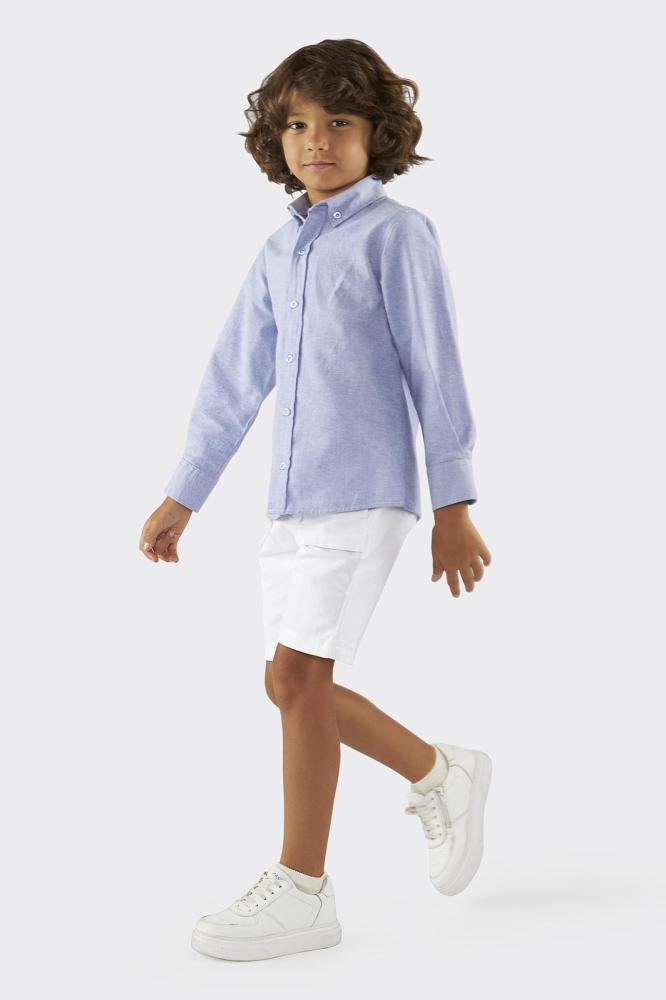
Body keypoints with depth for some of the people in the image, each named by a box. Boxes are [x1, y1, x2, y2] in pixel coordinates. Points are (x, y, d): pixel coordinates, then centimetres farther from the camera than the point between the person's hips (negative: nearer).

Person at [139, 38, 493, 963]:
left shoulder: (397, 234, -3)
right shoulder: (279, 254, 15)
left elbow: (435, 372, -6)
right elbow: (235, 382, 16)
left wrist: (454, 506, -9)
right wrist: (182, 498, 15)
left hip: (365, 490, -7)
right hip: (293, 499, 7)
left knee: (298, 676, -10)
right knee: (294, 686, 9)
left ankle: (301, 890, 2)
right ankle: (442, 776, 29)